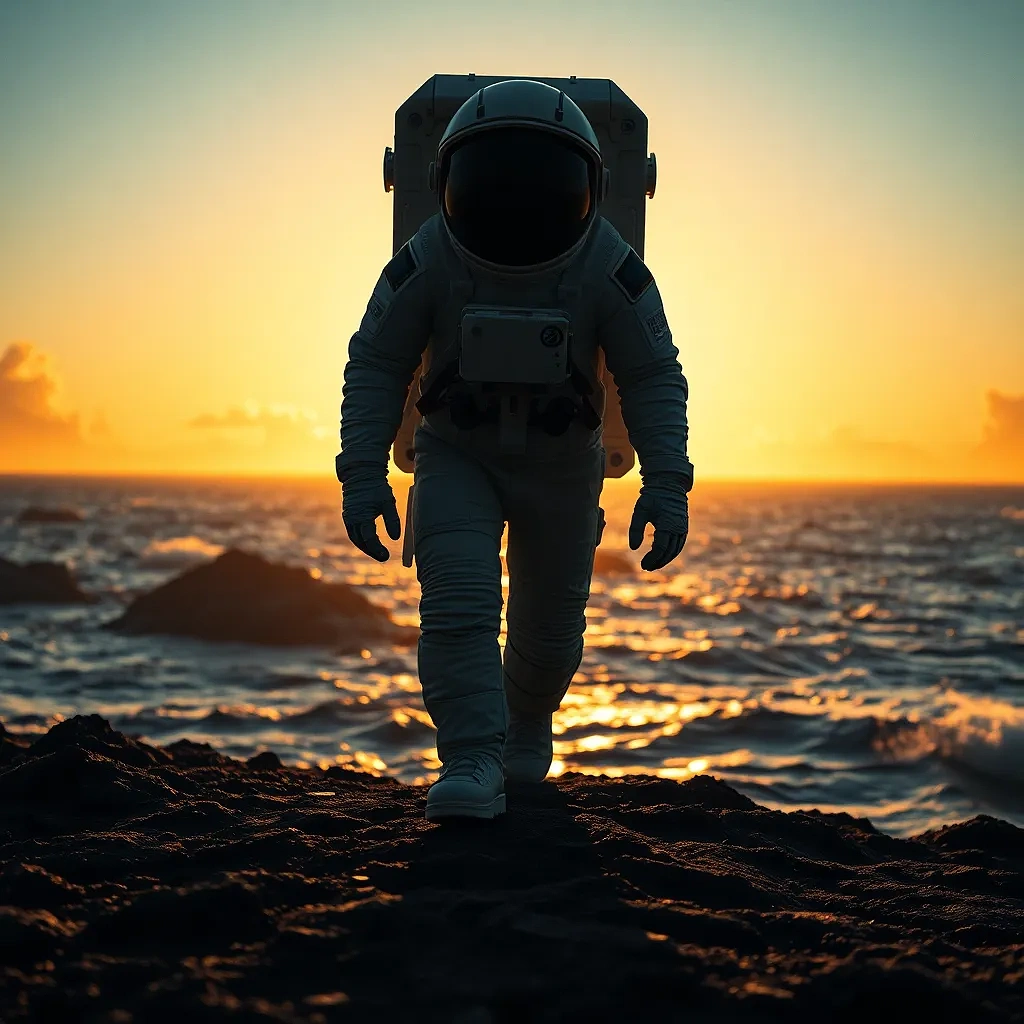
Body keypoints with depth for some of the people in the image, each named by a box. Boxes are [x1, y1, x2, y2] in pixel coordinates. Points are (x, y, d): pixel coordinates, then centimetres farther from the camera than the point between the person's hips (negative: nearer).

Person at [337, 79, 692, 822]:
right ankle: (473, 764, -18)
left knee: (551, 627, 11)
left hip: (563, 464, 1)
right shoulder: (428, 261, -20)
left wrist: (666, 485, -20)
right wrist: (363, 475, -17)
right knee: (458, 603, -20)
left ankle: (527, 722, 41)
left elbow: (653, 378, -12)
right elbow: (375, 366, -10)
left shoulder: (609, 269, -20)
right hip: (457, 457, -1)